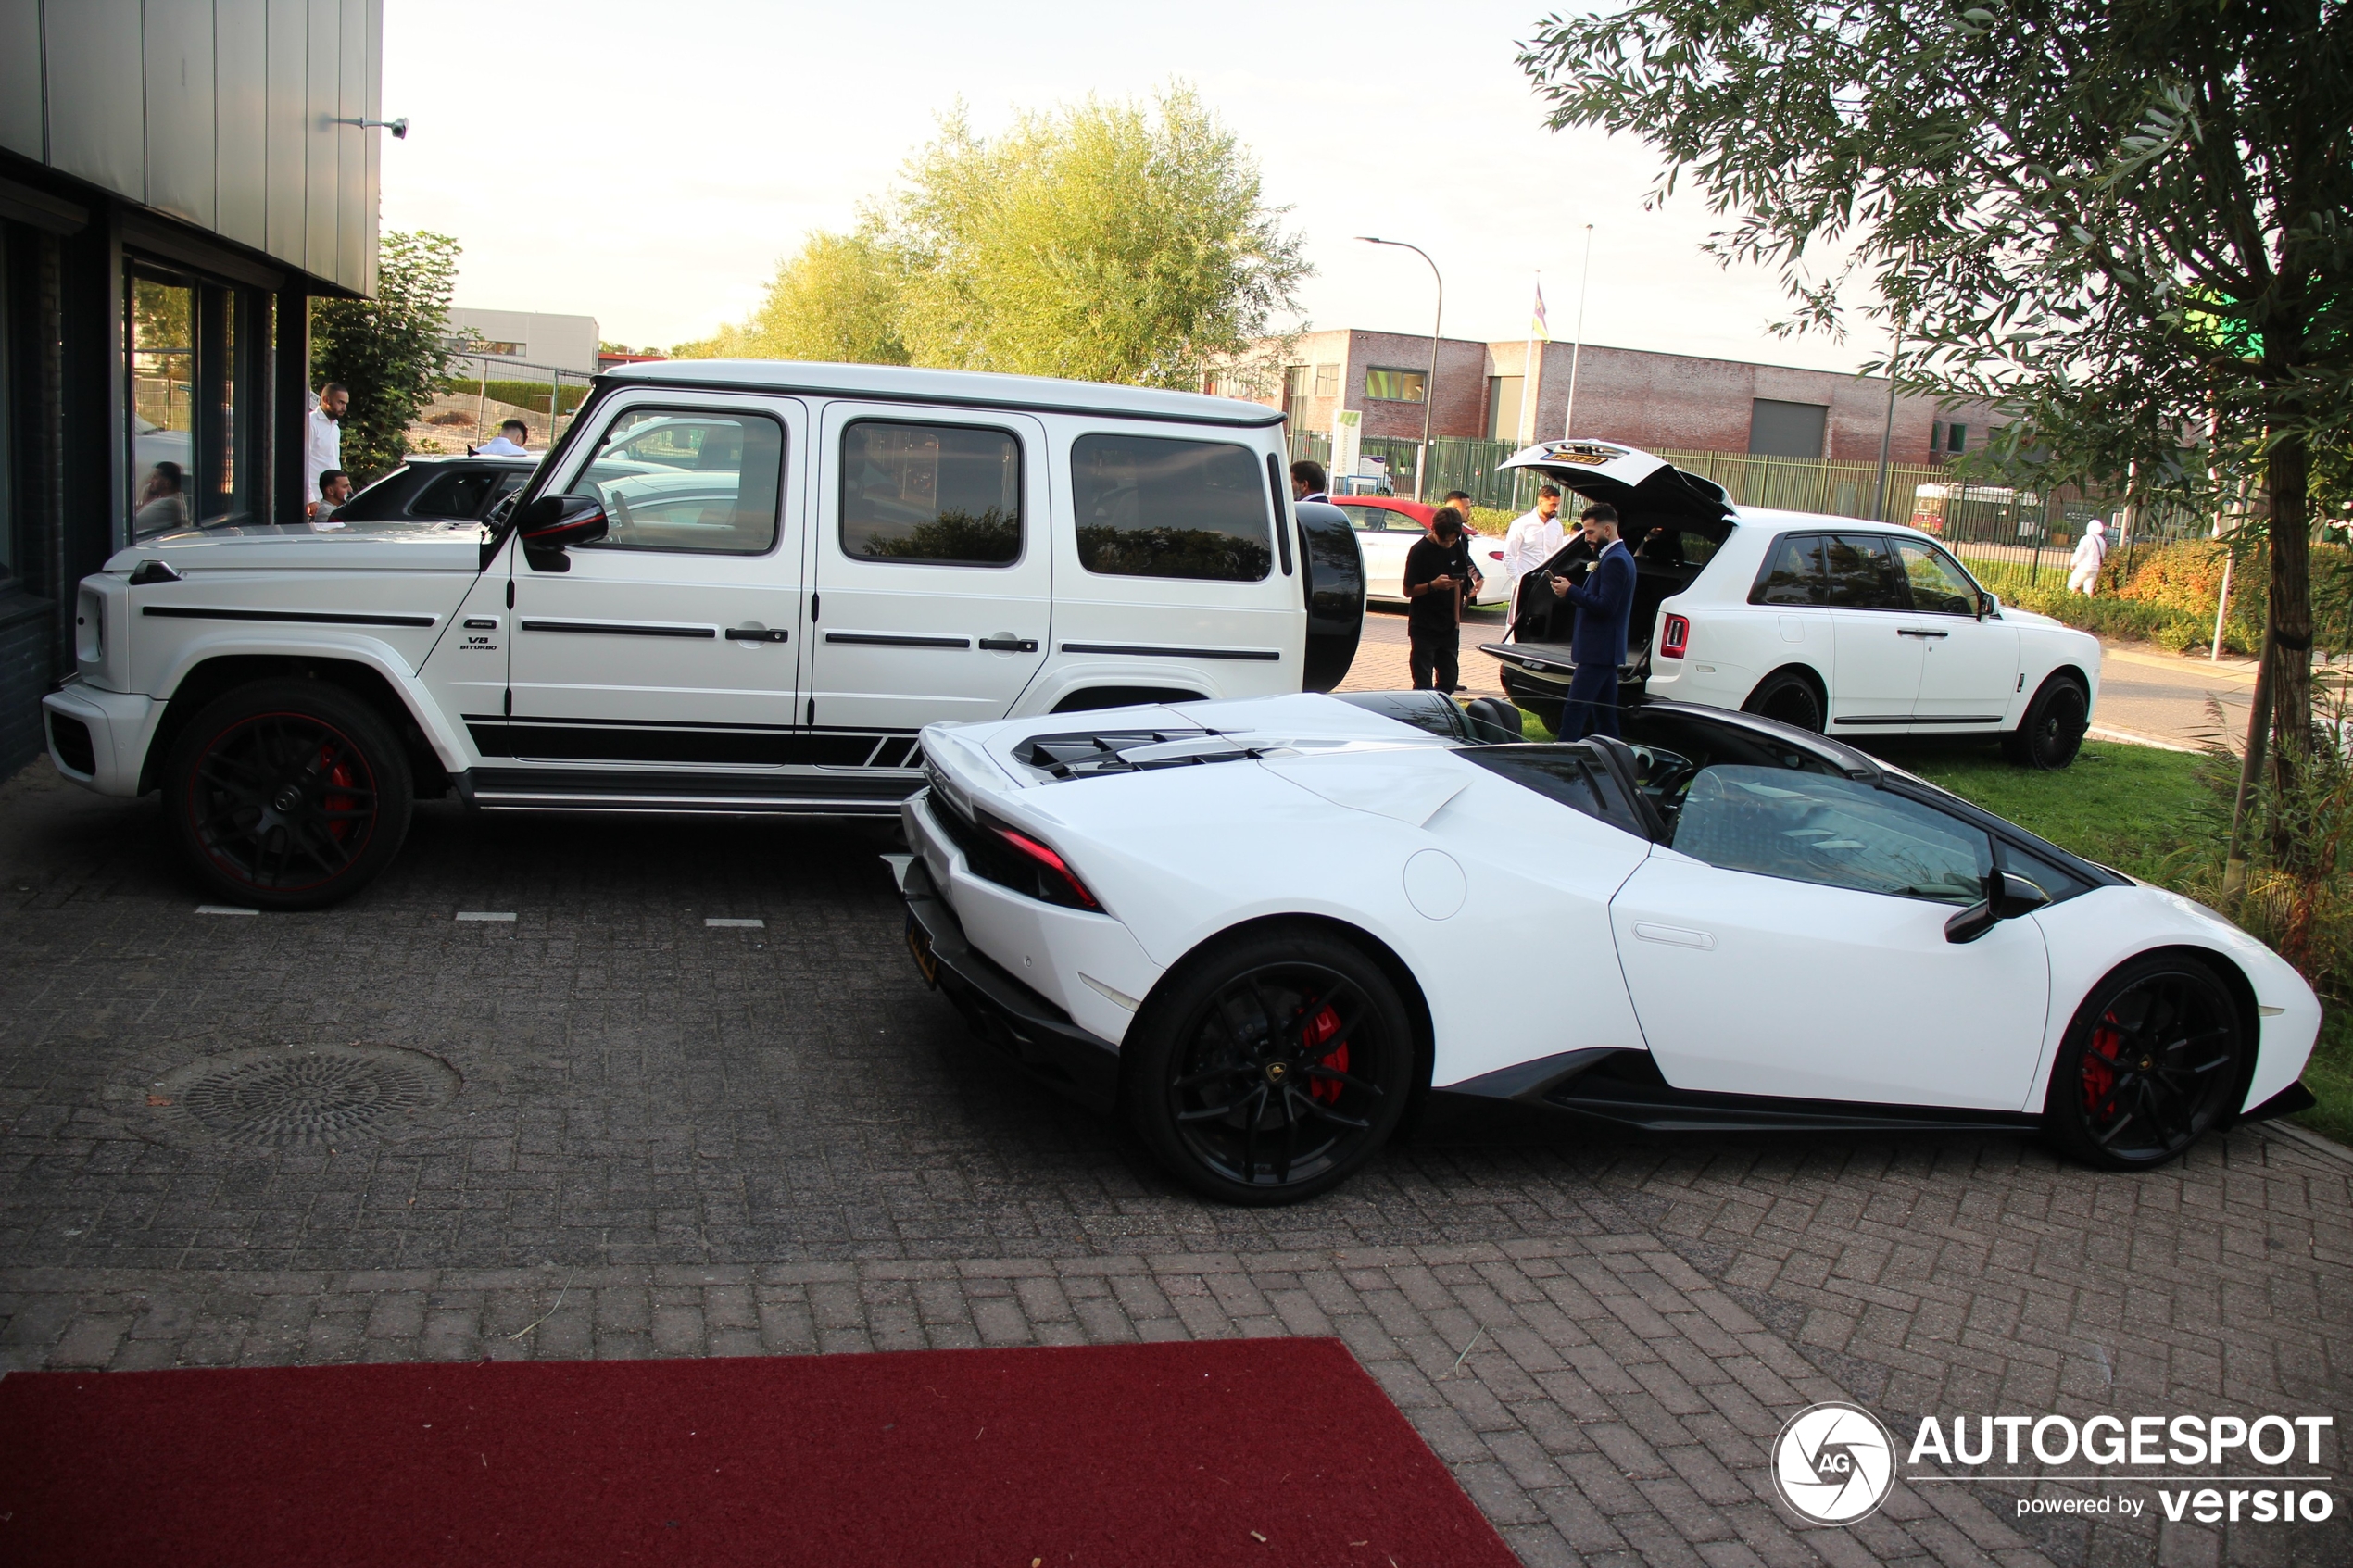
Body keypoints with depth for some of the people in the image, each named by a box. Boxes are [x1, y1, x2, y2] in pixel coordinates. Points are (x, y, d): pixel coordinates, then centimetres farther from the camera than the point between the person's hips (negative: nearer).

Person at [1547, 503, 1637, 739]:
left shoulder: (1615, 560, -17)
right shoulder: (1616, 557, 17)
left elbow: (1605, 606, -23)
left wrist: (1571, 591, -17)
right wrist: (1571, 591, 7)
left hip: (1598, 651, -11)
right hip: (1605, 650, 11)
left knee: (1574, 710, -11)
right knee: (1604, 713, 13)